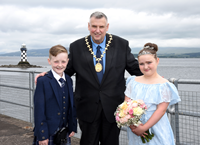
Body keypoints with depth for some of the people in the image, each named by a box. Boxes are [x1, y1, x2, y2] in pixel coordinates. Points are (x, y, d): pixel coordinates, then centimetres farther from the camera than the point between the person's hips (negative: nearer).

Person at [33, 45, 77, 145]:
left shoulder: (68, 80, 7)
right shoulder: (43, 81, -11)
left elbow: (71, 105, 11)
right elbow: (39, 110, -12)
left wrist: (72, 127, 9)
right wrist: (42, 135, -14)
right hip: (48, 133, -5)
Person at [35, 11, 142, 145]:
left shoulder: (122, 45, -2)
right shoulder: (76, 47, -2)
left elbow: (135, 68, 3)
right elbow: (66, 70, 5)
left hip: (113, 107, 1)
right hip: (88, 107, 0)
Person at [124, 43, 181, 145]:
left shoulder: (164, 85, -6)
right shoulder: (133, 81, 5)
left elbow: (161, 110, -12)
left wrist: (144, 128, -17)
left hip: (156, 130, -3)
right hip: (134, 129, 3)